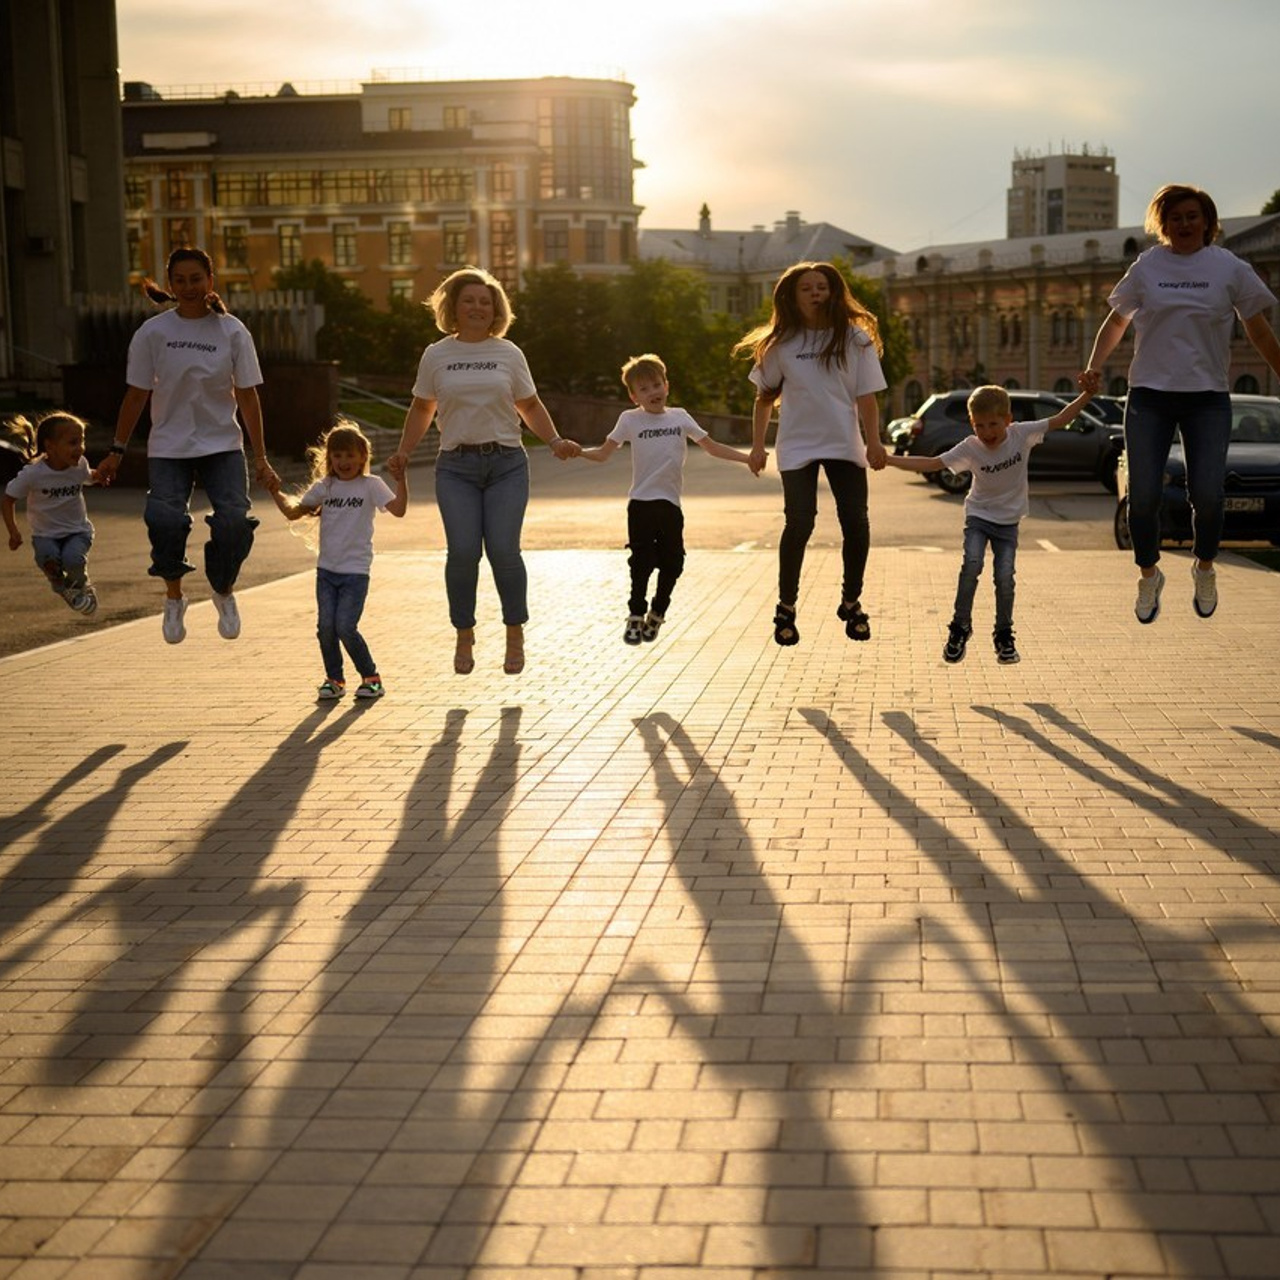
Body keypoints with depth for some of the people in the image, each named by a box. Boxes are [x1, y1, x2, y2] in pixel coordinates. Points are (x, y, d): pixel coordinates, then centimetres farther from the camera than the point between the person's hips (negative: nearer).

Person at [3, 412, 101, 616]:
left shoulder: (79, 465, -8)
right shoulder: (33, 474, -18)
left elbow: (89, 478, 17)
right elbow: (8, 499, -6)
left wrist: (100, 474, -6)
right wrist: (13, 531, -15)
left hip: (78, 530, 1)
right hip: (46, 534, -1)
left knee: (73, 559, -30)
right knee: (48, 557, -33)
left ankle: (80, 585, 8)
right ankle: (58, 584, 4)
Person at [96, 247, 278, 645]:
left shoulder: (232, 331, -2)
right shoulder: (153, 332, -2)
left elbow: (247, 395, 0)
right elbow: (136, 395, 4)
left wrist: (260, 458, -3)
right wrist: (117, 451, 5)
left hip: (222, 445, 0)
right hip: (168, 448, 0)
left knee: (234, 520, -18)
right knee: (165, 518, -23)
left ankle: (224, 592, 13)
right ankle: (174, 597, 3)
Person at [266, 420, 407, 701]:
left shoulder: (370, 485, -2)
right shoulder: (324, 487, 9)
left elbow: (398, 509, -14)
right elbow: (293, 511, 12)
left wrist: (401, 478, -26)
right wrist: (276, 493, -2)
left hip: (356, 571, -4)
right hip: (327, 569, 4)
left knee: (345, 627, -12)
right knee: (325, 626, -4)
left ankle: (370, 676, 7)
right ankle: (334, 679, 14)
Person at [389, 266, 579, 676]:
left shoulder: (508, 354, 9)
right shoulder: (436, 355, 9)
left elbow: (530, 406, 15)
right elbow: (422, 409, 16)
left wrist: (555, 441, 1)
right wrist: (404, 451, 4)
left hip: (506, 462, 0)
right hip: (456, 466, 0)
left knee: (503, 550, -10)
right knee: (463, 550, -11)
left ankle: (515, 635, 8)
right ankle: (464, 636, 6)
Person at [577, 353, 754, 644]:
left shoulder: (679, 417, 8)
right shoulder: (629, 420, 1)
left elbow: (712, 447, 13)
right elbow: (604, 453, -1)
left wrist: (747, 458, 6)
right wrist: (576, 451, -19)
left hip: (670, 503, 3)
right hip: (641, 503, -3)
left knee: (672, 564, 6)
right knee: (642, 562, -6)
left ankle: (656, 615, 24)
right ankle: (636, 617, 5)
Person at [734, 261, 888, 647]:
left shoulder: (855, 338, 2)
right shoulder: (781, 343, 3)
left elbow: (866, 396, 0)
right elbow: (764, 397, 9)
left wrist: (873, 441, -10)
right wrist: (757, 445, 3)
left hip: (845, 445, 1)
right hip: (797, 446, -1)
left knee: (856, 523, -3)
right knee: (799, 524, -11)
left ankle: (851, 601, 17)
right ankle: (786, 607, 2)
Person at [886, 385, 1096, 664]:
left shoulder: (1022, 434, -13)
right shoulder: (970, 448, -16)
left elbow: (1062, 419, -11)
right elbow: (932, 464, -20)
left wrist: (1088, 394, -21)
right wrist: (888, 460, -30)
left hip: (1008, 521, 1)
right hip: (978, 516, -1)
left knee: (1004, 576, -11)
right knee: (972, 563, -23)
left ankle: (1004, 635, 9)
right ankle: (960, 626, -6)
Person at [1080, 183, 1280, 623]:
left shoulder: (1230, 268, 4)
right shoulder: (1147, 267, 6)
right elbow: (1117, 321, 15)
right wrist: (1094, 368, 1)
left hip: (1208, 397, -1)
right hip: (1149, 394, 1)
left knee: (1207, 495, -9)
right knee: (1143, 498, -4)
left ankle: (1204, 568, 19)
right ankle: (1149, 576, 19)